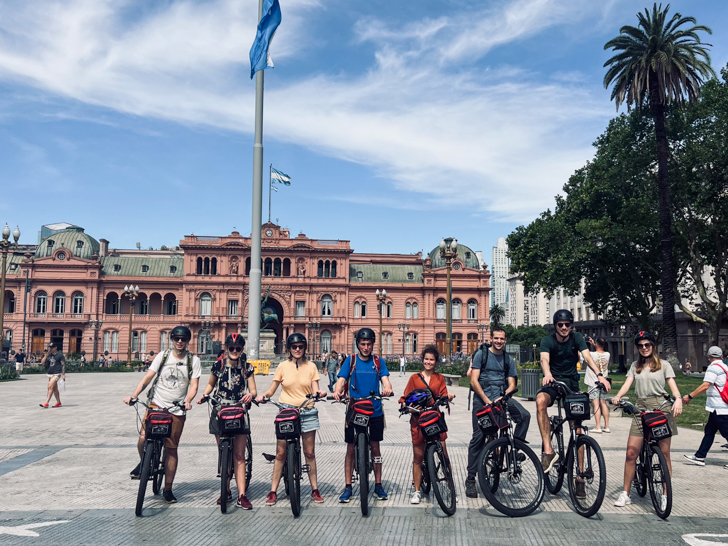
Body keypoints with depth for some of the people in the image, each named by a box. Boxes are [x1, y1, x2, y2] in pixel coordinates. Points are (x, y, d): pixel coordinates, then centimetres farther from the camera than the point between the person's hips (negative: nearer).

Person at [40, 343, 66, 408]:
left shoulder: (59, 355, -6)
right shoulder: (48, 354, 10)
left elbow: (63, 365, -6)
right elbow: (42, 363, 2)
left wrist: (63, 374, -9)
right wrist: (46, 355, -10)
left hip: (56, 374, -7)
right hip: (49, 374, 7)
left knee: (50, 387, -15)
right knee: (55, 389, 12)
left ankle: (46, 403, -15)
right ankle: (58, 402, 22)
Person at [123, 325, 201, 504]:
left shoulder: (193, 361, 2)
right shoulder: (162, 356, 4)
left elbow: (194, 385, -5)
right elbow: (147, 378, -3)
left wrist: (187, 401, -24)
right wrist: (133, 395, -16)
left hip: (177, 410, 0)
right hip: (156, 403, 0)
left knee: (171, 449, 3)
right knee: (143, 437, -20)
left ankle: (168, 489, 16)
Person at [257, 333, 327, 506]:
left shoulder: (311, 366, 6)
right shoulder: (283, 366, 4)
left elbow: (315, 390, 0)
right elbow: (272, 390, 4)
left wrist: (319, 393, -22)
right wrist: (263, 395, -16)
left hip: (307, 412, 1)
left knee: (309, 453, 6)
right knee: (280, 453, 0)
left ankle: (315, 489, 17)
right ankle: (273, 491, 9)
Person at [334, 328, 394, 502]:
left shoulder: (378, 362, 5)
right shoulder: (350, 360, 2)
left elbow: (385, 379, -6)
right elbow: (342, 380, -7)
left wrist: (387, 388, -29)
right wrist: (337, 391, -29)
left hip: (375, 411, 1)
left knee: (375, 447, 8)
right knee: (351, 448, 4)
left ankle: (378, 486, 20)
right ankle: (347, 487, 12)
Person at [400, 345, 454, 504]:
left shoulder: (440, 378, 14)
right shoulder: (414, 378, 11)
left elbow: (443, 396, 2)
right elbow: (405, 398, 8)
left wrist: (448, 397, -19)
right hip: (418, 419, 0)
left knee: (443, 454, -5)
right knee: (418, 457, 3)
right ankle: (417, 491, 13)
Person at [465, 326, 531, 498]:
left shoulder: (509, 359, 13)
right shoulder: (481, 354, 2)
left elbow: (511, 384, 8)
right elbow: (474, 381, -4)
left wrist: (503, 397, -12)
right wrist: (487, 400, -13)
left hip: (502, 397, 3)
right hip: (482, 398, -3)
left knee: (524, 415, -25)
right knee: (478, 437, -6)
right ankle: (470, 479, 4)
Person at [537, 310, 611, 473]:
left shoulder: (577, 338, -2)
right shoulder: (547, 340, -6)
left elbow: (587, 357, -17)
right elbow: (544, 359, -24)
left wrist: (599, 375, -36)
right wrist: (547, 374, -47)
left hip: (571, 382, 2)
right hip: (553, 382, -2)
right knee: (540, 400, -35)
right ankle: (548, 451, -36)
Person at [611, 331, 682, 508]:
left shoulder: (663, 364, 9)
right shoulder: (635, 366, 16)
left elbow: (672, 384, -3)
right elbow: (628, 383, 4)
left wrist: (678, 399, -24)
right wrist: (617, 397, -16)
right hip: (640, 410, 2)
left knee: (664, 454, 0)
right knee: (631, 453, -3)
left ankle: (665, 495, 11)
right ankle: (625, 494, 6)